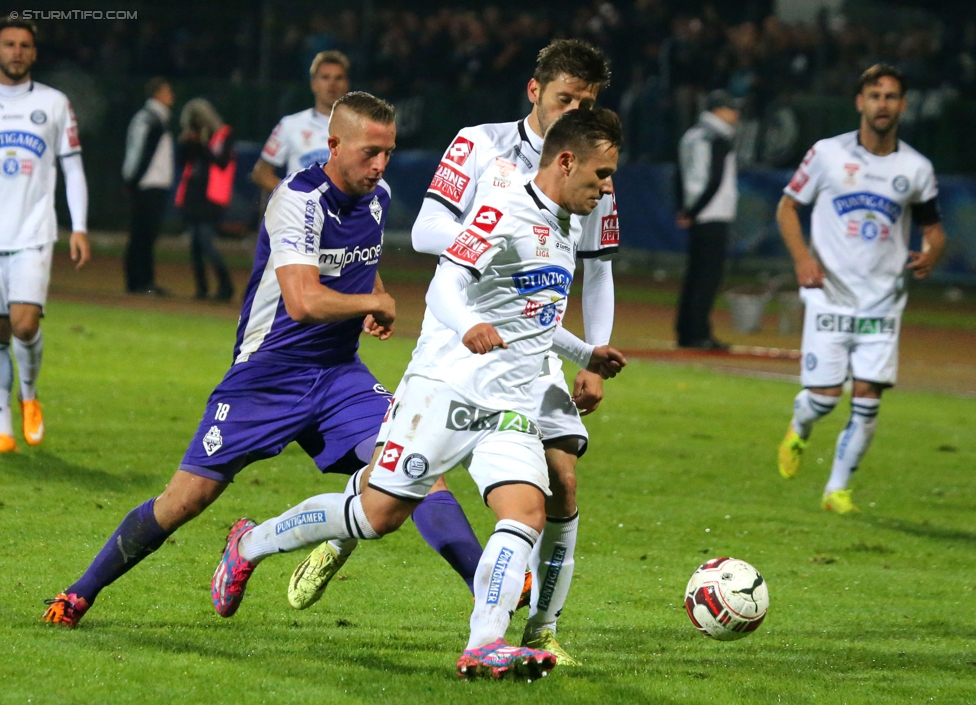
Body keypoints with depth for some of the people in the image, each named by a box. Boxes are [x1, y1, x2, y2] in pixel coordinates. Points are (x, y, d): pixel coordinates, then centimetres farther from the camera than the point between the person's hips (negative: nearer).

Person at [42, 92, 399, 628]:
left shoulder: (377, 197, 5)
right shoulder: (299, 199, -20)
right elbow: (303, 301, -33)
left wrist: (374, 296, 9)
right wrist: (374, 303, -17)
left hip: (338, 372, 6)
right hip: (267, 375, -6)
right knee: (187, 498, -5)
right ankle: (81, 593, 9)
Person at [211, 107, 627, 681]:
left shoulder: (568, 229, 17)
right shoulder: (504, 211, -11)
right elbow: (446, 285, -25)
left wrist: (586, 355, 38)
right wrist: (469, 326, -45)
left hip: (511, 408, 8)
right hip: (446, 389, -7)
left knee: (528, 511, -17)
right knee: (378, 512, -3)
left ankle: (485, 645, -28)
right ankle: (250, 546, 19)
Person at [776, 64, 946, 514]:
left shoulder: (917, 169, 4)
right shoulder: (827, 154, -2)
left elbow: (933, 227, 14)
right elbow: (787, 207, 6)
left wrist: (930, 254, -10)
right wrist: (802, 256, -10)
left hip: (883, 302, 2)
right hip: (830, 295, -2)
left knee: (867, 399, -5)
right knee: (824, 395, -6)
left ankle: (837, 489, 10)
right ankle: (798, 431, 31)